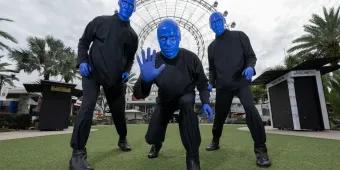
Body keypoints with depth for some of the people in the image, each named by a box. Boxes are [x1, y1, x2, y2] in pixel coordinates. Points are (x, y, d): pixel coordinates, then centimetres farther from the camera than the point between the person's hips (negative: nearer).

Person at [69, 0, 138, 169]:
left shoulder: (132, 35, 8)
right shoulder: (100, 21, 2)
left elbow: (130, 58, 17)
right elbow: (83, 42, 7)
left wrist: (126, 71, -1)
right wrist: (83, 61, -9)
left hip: (115, 78, 3)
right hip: (92, 72, -2)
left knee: (118, 111, 9)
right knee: (88, 105, -20)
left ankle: (122, 139, 34)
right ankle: (78, 153, -10)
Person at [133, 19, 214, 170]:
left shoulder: (190, 58, -23)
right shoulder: (154, 61, -24)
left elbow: (202, 82, -5)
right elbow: (139, 95, -32)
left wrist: (205, 102, -20)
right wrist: (145, 79, -54)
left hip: (186, 96, -1)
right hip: (165, 100, 2)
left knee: (187, 103, -38)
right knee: (151, 138, 0)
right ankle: (157, 144, 43)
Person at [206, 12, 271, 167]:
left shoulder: (239, 36, 7)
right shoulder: (211, 47, 15)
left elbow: (251, 56, 3)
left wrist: (250, 67, -19)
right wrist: (211, 83, 1)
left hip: (241, 82, -3)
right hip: (223, 86, 3)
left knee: (250, 109, -24)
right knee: (219, 115, 8)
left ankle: (260, 149, -13)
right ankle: (215, 141, 30)